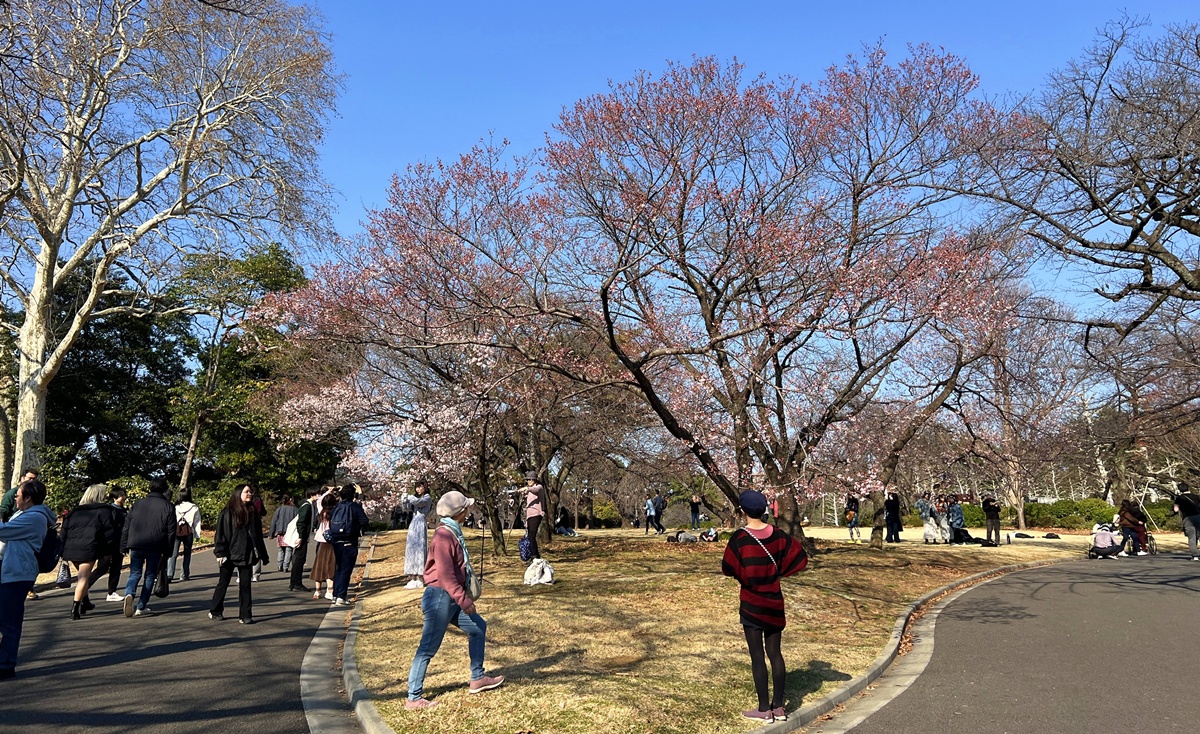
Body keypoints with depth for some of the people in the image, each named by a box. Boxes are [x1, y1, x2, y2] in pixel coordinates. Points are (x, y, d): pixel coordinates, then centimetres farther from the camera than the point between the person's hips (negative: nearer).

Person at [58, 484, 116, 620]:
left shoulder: (74, 512, 20)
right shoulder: (104, 510, 4)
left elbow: (64, 533, 15)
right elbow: (108, 531, 0)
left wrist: (62, 550, 16)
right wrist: (108, 551, 7)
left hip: (71, 549, 6)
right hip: (89, 549, -6)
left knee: (82, 575, 22)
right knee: (84, 577, -5)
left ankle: (85, 602, 33)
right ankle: (75, 608, -14)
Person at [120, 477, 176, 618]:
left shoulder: (138, 504, 11)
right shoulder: (168, 506, 3)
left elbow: (126, 527, 11)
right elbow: (171, 531, 1)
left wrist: (124, 547, 14)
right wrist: (167, 551, 7)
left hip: (135, 544, 2)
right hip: (155, 547, -2)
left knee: (134, 573, 10)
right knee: (150, 575, 9)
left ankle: (129, 594, -20)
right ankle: (141, 607, 10)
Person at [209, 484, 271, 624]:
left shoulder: (253, 512, 8)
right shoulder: (228, 513, -6)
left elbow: (258, 535, 12)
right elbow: (221, 534, -7)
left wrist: (263, 554, 12)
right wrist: (220, 553, -14)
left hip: (247, 555, 3)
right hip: (230, 554, -3)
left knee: (245, 585, 5)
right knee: (223, 583, 10)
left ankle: (245, 615, 8)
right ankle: (215, 611, 27)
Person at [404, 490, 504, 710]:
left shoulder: (453, 532, 10)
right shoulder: (444, 536, -21)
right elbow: (445, 575, -24)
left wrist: (464, 598, 22)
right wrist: (464, 600, -20)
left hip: (451, 598, 10)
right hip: (440, 597, -10)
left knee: (478, 627, 15)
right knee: (428, 648, -2)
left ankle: (478, 678, 25)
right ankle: (414, 698, 9)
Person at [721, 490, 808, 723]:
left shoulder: (740, 537, -17)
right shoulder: (777, 534, -3)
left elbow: (728, 568, -15)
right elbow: (800, 557, 0)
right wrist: (776, 573, 6)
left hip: (751, 603, -5)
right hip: (774, 601, 5)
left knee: (757, 656, 4)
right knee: (775, 653, 13)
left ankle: (764, 709, 12)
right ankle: (778, 706, 20)